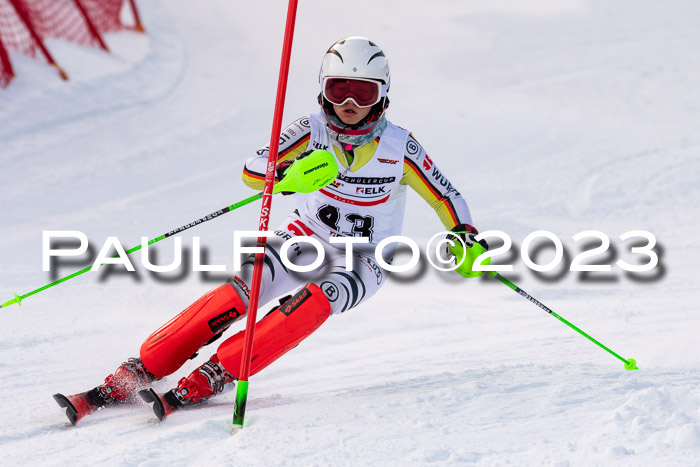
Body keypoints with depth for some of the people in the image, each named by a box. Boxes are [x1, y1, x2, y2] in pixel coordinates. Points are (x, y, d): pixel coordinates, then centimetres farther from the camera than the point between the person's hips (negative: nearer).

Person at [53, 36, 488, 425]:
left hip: (362, 264, -1)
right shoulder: (312, 130, -11)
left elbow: (445, 197, 0)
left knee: (315, 300, -34)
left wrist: (467, 237, -16)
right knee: (240, 290, -24)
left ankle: (209, 380, -37)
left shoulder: (400, 147, -13)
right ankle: (131, 377, -26)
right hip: (306, 238, 1)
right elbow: (252, 172, -20)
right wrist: (289, 173, -40)